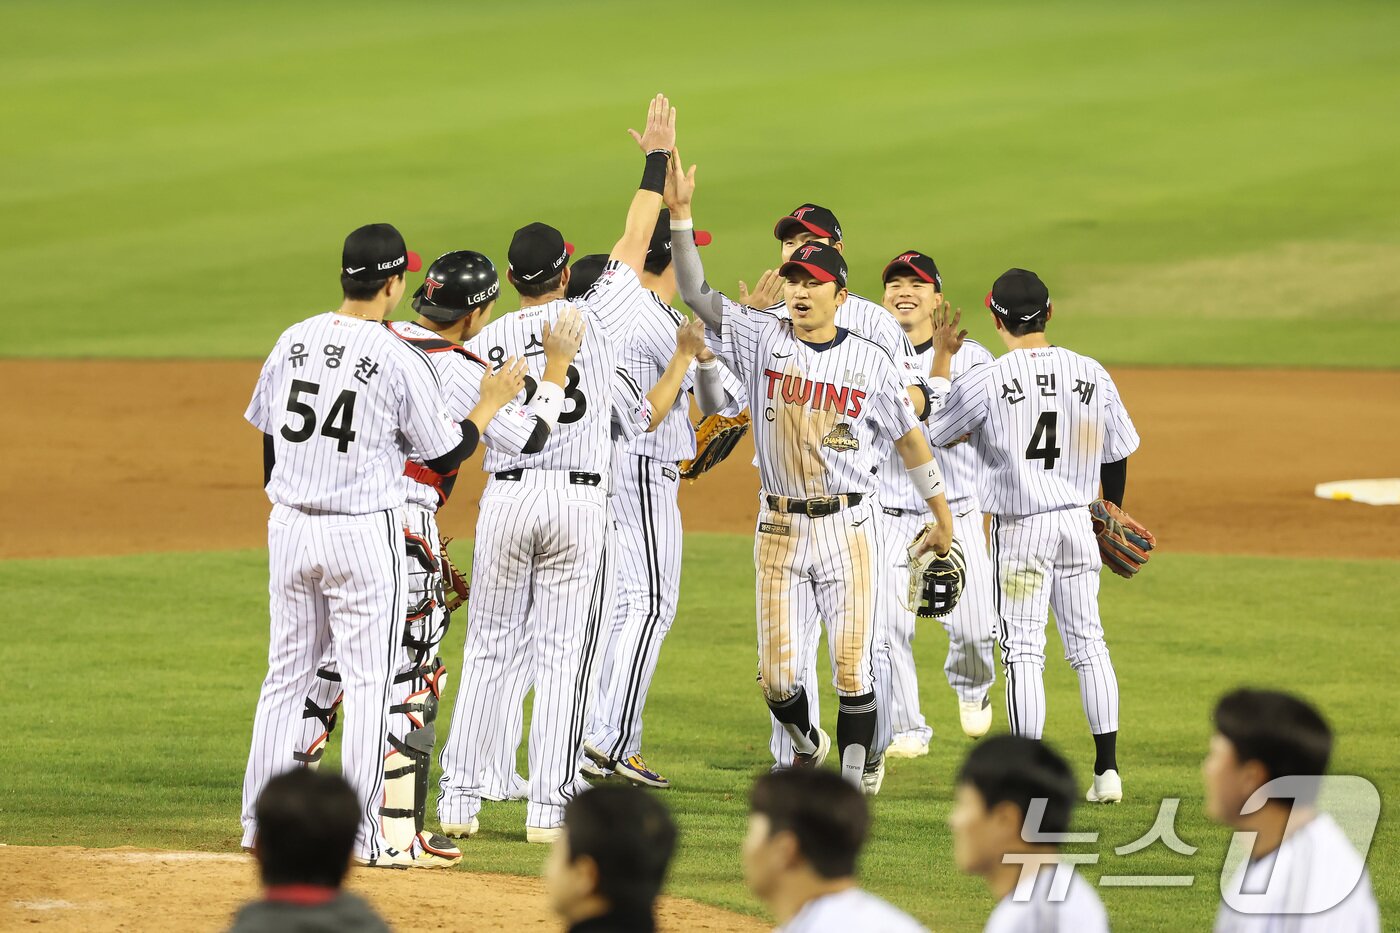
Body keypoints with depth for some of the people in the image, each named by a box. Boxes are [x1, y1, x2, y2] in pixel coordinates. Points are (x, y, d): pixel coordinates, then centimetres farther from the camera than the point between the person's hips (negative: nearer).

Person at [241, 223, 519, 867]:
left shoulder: (292, 343, 3)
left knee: (287, 672, 14)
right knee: (369, 681, 2)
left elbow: (268, 442, 11)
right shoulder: (401, 361, -12)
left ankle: (262, 820, 15)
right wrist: (491, 405, 10)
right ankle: (362, 834, 1)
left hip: (289, 525, 5)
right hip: (365, 533, -5)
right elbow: (444, 456, -5)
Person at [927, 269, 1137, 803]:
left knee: (1023, 649, 1)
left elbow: (930, 432, -1)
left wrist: (942, 359, 7)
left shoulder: (985, 381, -13)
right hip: (1078, 519, 4)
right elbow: (1117, 454, 9)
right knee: (1087, 641, 12)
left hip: (1020, 528, -4)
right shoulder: (1091, 374, 0)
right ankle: (1108, 770, 11)